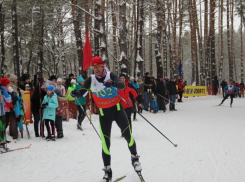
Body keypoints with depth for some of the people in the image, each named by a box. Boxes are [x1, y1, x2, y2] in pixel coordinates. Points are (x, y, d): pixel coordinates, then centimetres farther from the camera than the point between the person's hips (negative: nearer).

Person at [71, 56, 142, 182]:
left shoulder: (110, 75, -10)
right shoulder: (91, 80, -4)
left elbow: (122, 86, -24)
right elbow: (82, 92, -9)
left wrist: (112, 83, -46)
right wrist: (76, 94, -33)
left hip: (117, 109, -1)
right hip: (104, 113, 1)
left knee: (127, 134, -6)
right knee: (105, 142, -1)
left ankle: (134, 158, 22)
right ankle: (107, 171, 11)